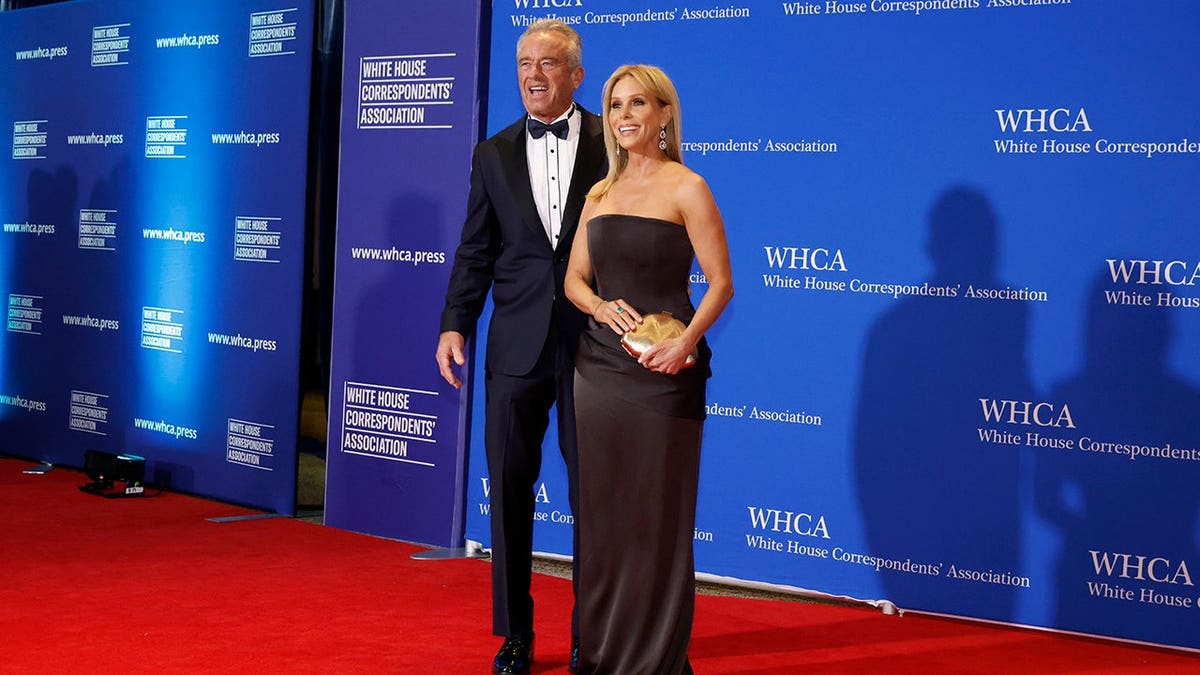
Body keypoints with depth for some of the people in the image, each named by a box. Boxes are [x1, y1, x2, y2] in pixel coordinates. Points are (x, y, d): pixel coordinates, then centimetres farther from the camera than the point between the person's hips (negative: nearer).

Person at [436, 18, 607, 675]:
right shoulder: (494, 155, 9)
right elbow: (475, 251, 9)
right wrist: (454, 324, -1)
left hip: (595, 341, -2)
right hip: (517, 343, 3)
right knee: (509, 485, 7)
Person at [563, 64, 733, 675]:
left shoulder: (685, 189, -5)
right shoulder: (600, 193, 12)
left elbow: (720, 283, -8)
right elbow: (575, 278, 15)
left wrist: (685, 341, -22)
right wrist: (602, 307, -7)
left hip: (661, 373, -5)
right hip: (599, 367, 6)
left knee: (657, 516, 1)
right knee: (601, 514, 10)